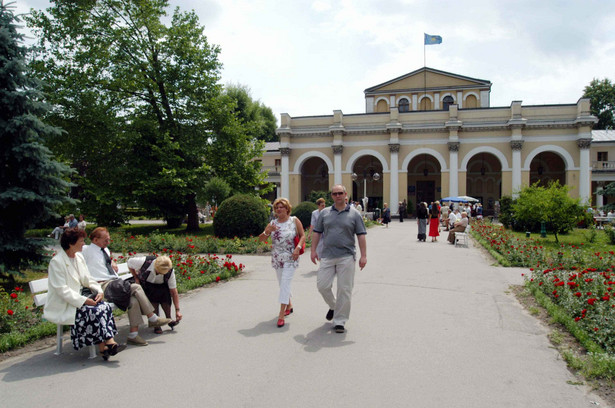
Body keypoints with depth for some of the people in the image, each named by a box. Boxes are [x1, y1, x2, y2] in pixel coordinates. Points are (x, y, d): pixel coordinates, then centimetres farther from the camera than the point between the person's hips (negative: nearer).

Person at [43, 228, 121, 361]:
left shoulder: (79, 257, 11)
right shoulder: (57, 262, -13)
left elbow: (87, 279, 16)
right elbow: (62, 290, -19)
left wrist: (98, 291, -5)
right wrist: (84, 300, -25)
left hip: (77, 299, 7)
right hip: (62, 307, -7)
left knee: (105, 306, -20)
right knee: (95, 311, -29)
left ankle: (108, 341, -26)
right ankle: (103, 345, -22)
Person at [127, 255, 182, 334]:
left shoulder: (170, 272, -31)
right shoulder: (145, 262, -37)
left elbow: (174, 292, -24)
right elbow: (130, 263, -14)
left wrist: (177, 310, -23)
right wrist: (136, 278, -12)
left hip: (161, 286, 1)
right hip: (145, 283, -1)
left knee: (165, 295, -26)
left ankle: (169, 320, -6)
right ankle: (156, 325, -16)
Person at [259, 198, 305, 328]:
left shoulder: (294, 221, -3)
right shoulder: (272, 224, 5)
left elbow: (303, 236, 0)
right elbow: (261, 239, 4)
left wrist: (298, 248, -16)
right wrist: (267, 231, -16)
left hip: (290, 259, -4)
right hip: (277, 259, 5)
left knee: (285, 284, -12)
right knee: (282, 284, 15)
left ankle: (281, 314, -11)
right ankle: (289, 306, 36)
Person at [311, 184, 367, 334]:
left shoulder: (354, 214, 4)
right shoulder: (324, 213, 10)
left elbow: (361, 236, 2)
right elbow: (317, 233, 13)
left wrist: (363, 256, -4)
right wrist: (313, 250, 6)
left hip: (346, 257, -2)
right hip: (327, 256, 2)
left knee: (344, 290, -1)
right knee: (322, 285, 0)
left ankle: (340, 322, 11)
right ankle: (333, 306, 30)